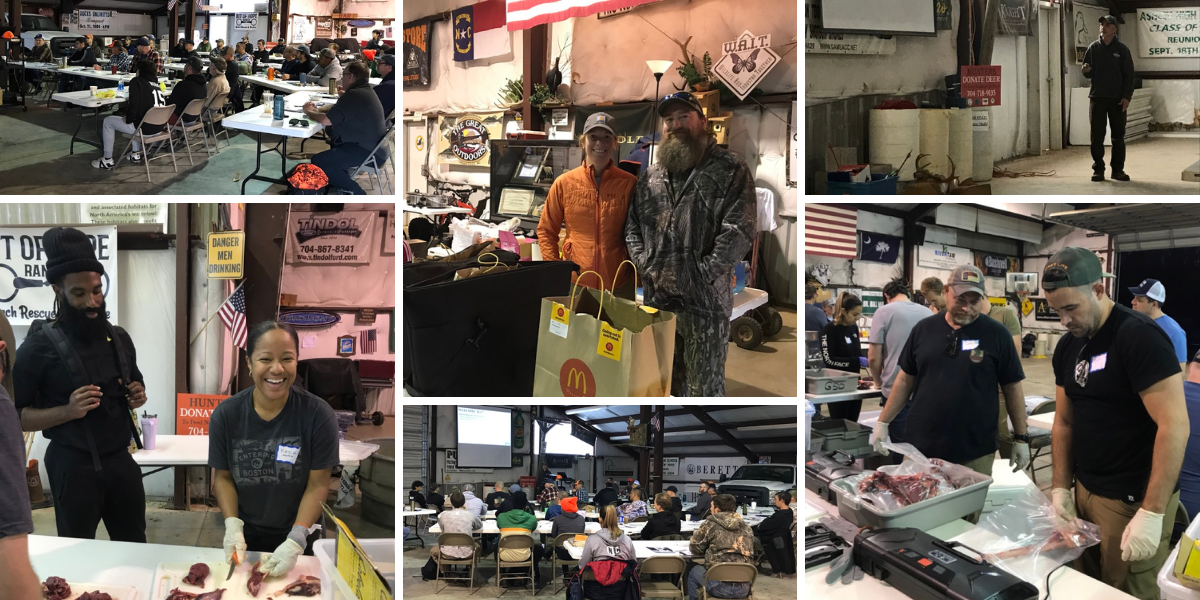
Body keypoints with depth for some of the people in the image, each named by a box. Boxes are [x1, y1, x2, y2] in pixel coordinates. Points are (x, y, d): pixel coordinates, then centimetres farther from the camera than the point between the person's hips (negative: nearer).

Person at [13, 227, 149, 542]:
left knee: (135, 546, 13)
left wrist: (138, 397, 1)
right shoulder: (41, 344, -11)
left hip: (121, 460, 5)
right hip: (74, 466, -5)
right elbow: (14, 415, -11)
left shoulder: (119, 338, 6)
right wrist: (67, 411, -24)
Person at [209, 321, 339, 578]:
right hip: (244, 537, 2)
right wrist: (233, 527, -17)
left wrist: (295, 541, -24)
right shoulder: (225, 414, -13)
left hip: (297, 539, -1)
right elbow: (223, 477, -4)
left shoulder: (318, 415, -19)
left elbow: (318, 484, -16)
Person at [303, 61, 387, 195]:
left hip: (368, 152, -11)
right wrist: (317, 109, 8)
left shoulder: (354, 96, -22)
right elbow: (336, 107, 24)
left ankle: (355, 192, -9)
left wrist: (309, 112, -2)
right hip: (375, 146, 11)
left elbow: (326, 120, -21)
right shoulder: (364, 90, 12)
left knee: (318, 161, -13)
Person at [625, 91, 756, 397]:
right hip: (657, 299, 5)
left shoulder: (729, 170, -1)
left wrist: (699, 276, -14)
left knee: (705, 386, 0)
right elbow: (632, 226, 17)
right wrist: (646, 268, 0)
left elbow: (739, 230, -10)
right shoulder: (651, 177, 16)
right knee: (665, 383, 14)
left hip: (705, 300, -5)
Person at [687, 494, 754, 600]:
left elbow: (694, 549, 5)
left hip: (719, 587, -4)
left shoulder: (710, 524, -2)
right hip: (744, 589, 4)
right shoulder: (746, 528, 11)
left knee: (694, 571, 27)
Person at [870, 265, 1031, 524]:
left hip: (975, 453, -2)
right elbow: (906, 379, 11)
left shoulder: (996, 334, -2)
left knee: (966, 521, 5)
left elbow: (1012, 387, 2)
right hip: (920, 447, 2)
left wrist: (1021, 438, 2)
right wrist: (882, 422, 8)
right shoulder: (924, 329, 5)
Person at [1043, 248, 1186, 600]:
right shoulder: (1067, 346, 6)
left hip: (1133, 502, -7)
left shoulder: (1139, 337, -18)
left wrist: (1152, 513, -25)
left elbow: (1175, 425, -23)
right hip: (1085, 491, 7)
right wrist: (1060, 488, 6)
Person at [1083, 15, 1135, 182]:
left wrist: (1127, 96, -9)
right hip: (1097, 98, 1)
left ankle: (1118, 170, 11)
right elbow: (1088, 74, 11)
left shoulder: (1122, 49, 1)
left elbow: (1129, 75, 0)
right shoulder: (1093, 48, 5)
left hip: (1117, 99, -1)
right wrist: (1087, 71, -14)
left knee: (1118, 136, 4)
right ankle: (1098, 169, 7)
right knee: (1097, 136, 0)